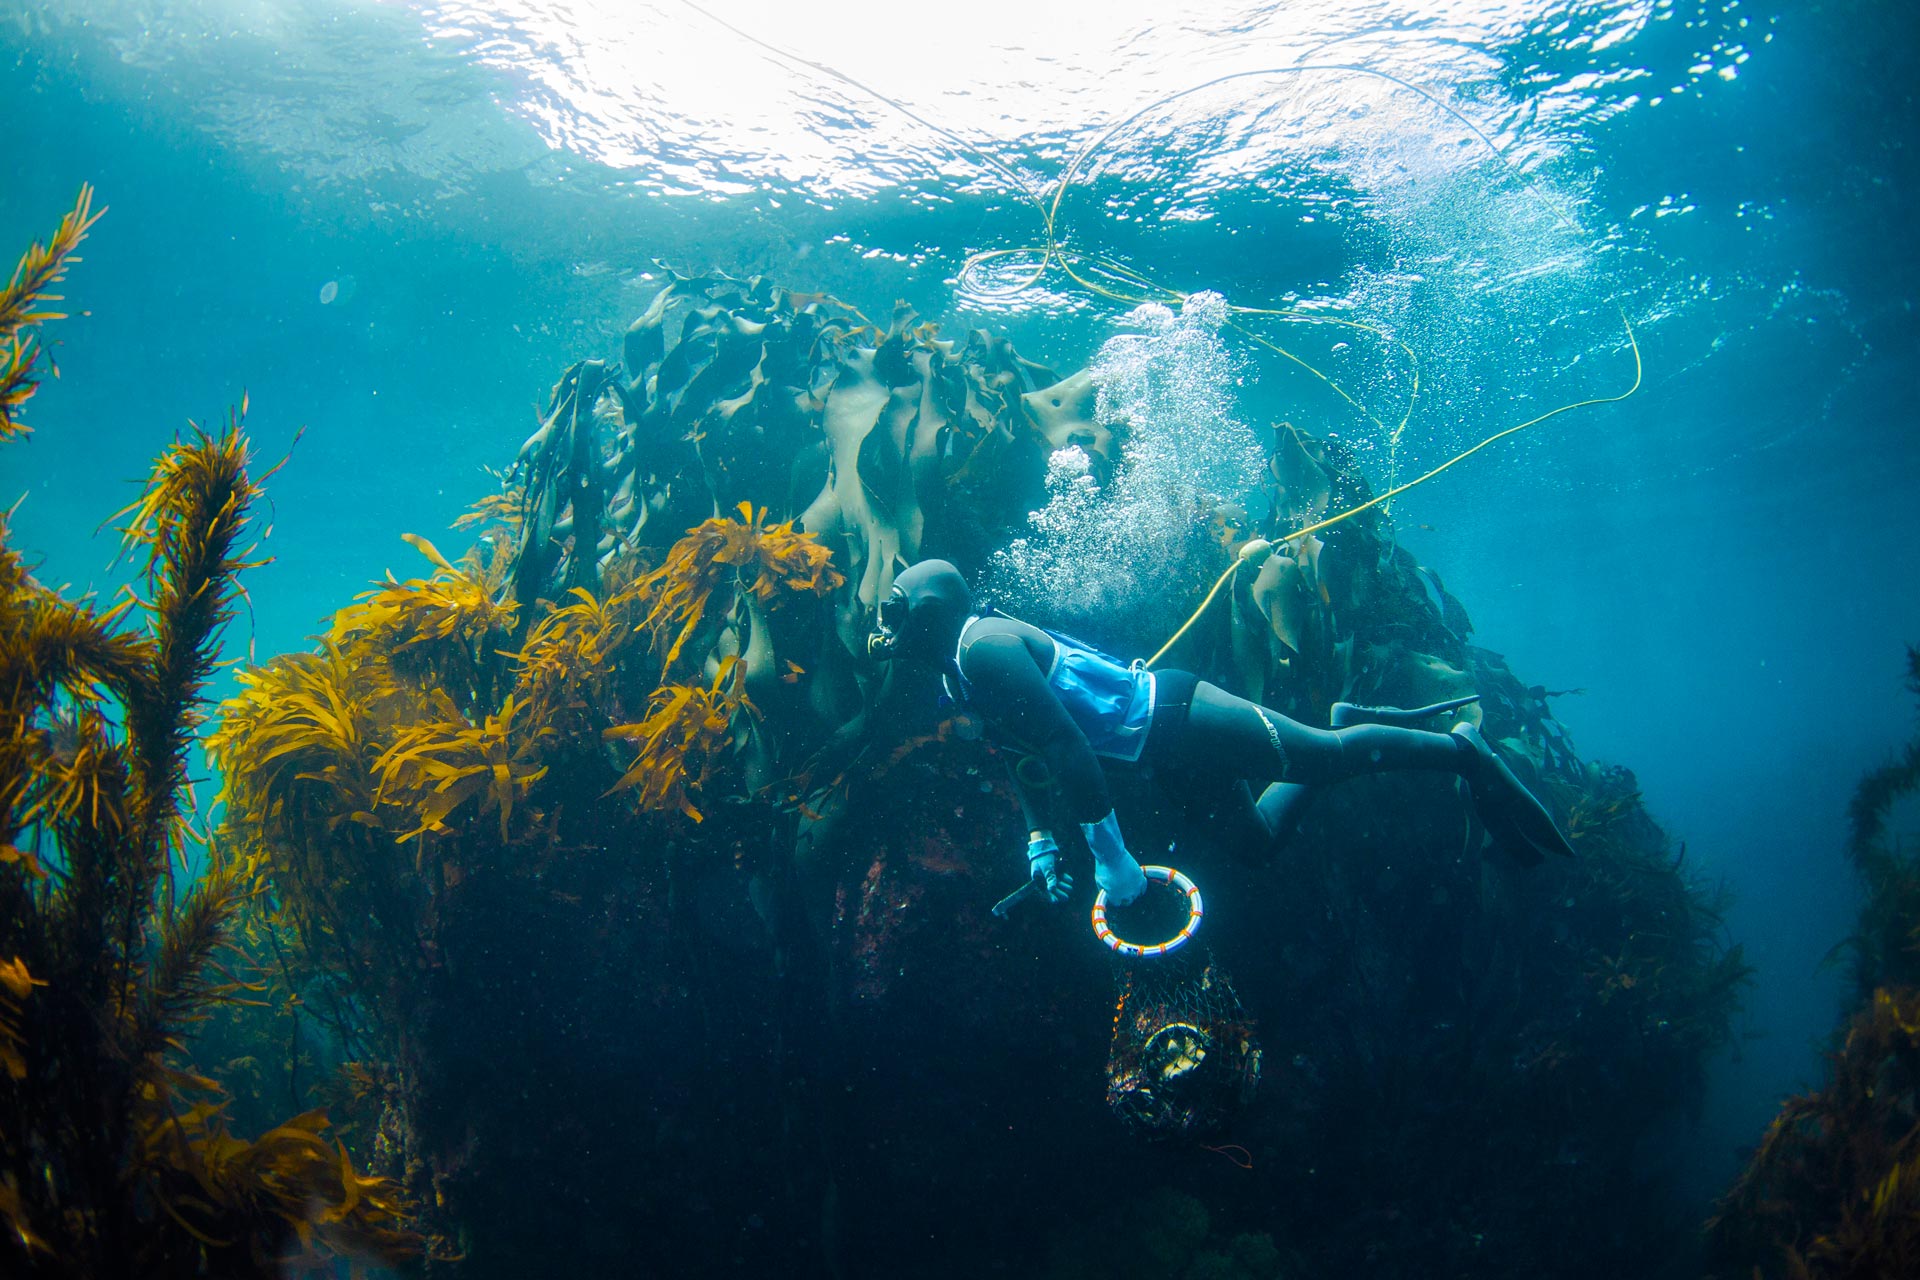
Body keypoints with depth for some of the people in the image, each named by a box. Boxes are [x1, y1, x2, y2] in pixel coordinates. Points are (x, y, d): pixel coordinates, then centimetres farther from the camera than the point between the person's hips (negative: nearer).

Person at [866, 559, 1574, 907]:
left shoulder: (982, 648, -21)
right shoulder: (958, 669, 10)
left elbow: (1068, 748, -27)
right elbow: (1029, 748, 20)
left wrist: (1109, 856, -23)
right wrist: (1040, 843, 12)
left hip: (1172, 719, -10)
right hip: (1166, 744, 10)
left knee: (1330, 755, -1)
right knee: (1260, 837, 23)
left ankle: (1463, 750, 15)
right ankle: (1340, 723, 31)